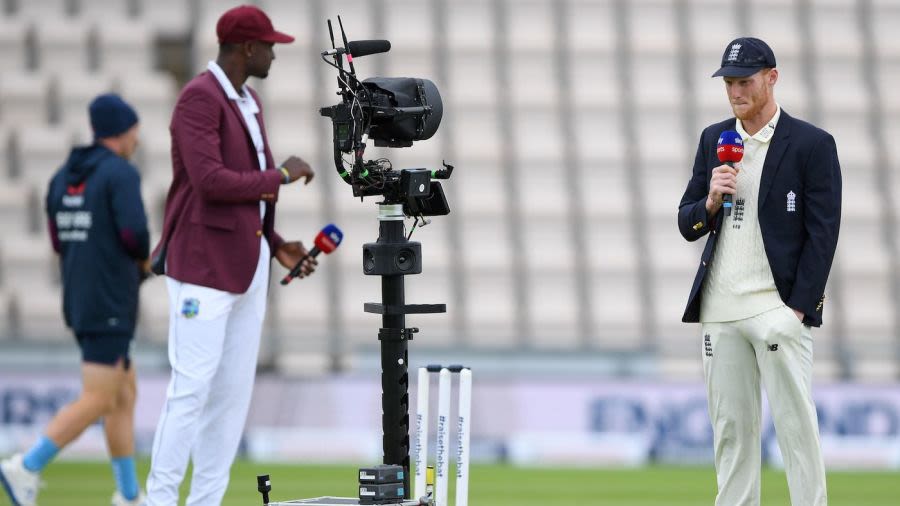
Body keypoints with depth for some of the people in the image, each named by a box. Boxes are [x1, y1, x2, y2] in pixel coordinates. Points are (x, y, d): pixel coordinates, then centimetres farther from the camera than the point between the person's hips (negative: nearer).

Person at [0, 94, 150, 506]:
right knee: (97, 402, -8)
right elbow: (134, 234, -22)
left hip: (79, 302, 9)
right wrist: (146, 260, 2)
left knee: (125, 395, 15)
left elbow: (60, 241, 15)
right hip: (110, 306, -9)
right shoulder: (121, 173, -12)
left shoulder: (64, 177, 12)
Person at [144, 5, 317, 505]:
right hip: (204, 260, -9)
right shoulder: (200, 98, -13)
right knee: (193, 385, -10)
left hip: (248, 263, 9)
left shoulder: (250, 102, 17)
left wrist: (278, 246, 11)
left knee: (235, 388, 7)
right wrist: (281, 175, -13)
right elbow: (211, 181, -23)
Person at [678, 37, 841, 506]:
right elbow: (687, 225, 14)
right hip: (719, 310, 5)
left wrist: (798, 308, -13)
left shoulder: (812, 144, -2)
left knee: (796, 425, -8)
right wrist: (710, 201, -8)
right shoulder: (714, 140, 13)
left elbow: (822, 234, -6)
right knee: (730, 428, 6)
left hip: (777, 308, -5)